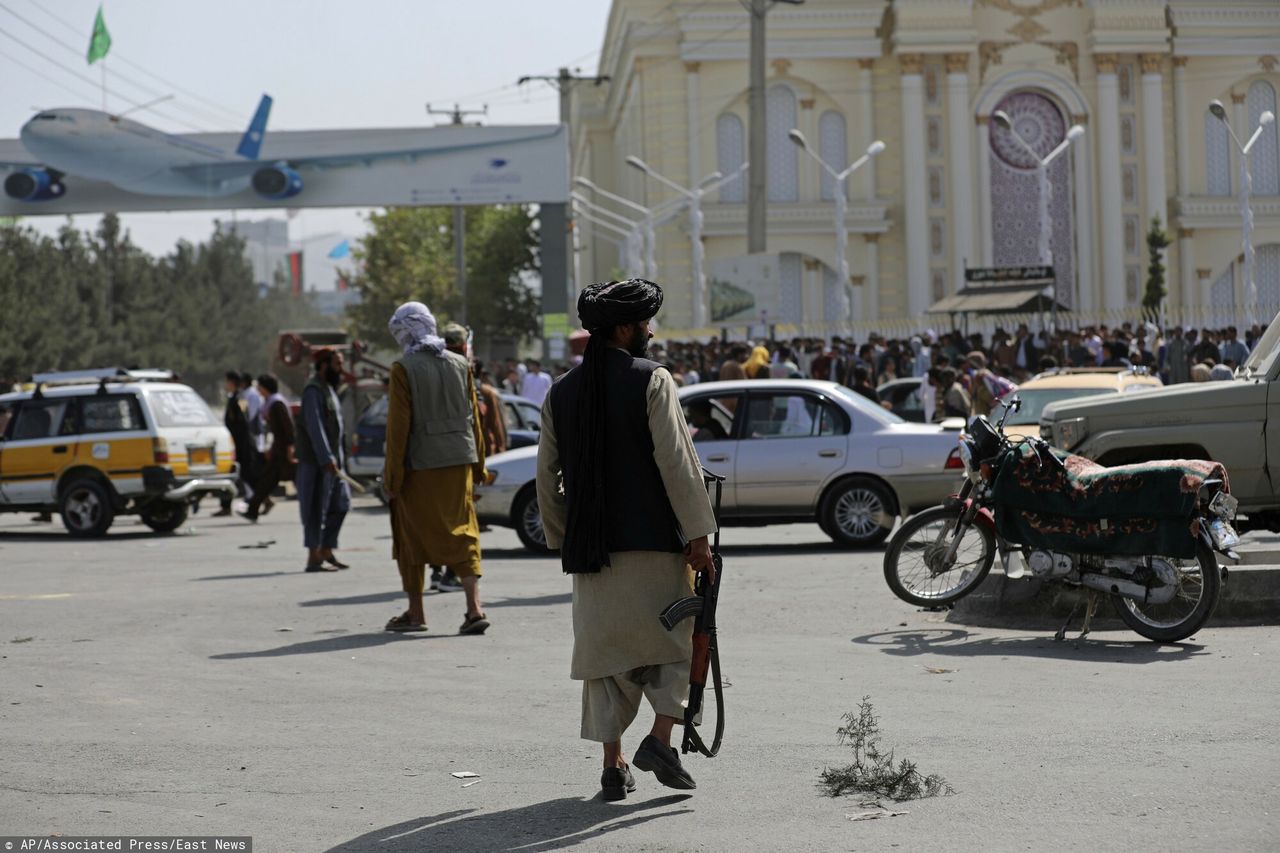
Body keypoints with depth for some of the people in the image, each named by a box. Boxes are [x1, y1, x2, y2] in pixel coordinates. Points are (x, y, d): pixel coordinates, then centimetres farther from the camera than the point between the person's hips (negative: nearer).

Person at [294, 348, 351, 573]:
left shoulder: (330, 388, 18)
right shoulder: (314, 390, -13)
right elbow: (314, 426, -22)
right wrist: (326, 458, -27)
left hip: (332, 459, 10)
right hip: (316, 461, -10)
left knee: (340, 504, 10)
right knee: (317, 508, -6)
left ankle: (326, 552, 17)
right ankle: (313, 558, -3)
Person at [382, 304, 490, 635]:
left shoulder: (404, 368, -9)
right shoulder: (460, 365, 6)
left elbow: (398, 425, -11)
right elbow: (474, 418, 9)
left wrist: (392, 474, -6)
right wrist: (478, 464, 16)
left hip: (420, 465, -4)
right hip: (459, 461, 4)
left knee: (412, 536, 10)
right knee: (462, 533, 6)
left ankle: (415, 613, 17)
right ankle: (474, 608, -6)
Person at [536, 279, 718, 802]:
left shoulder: (562, 393, 9)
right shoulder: (651, 380, -7)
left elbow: (547, 475, 11)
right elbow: (676, 462, -13)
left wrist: (562, 539, 21)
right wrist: (698, 533, -10)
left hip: (591, 545, 4)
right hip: (653, 542, -4)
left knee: (605, 650, 10)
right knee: (674, 640, 10)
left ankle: (614, 766, 8)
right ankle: (660, 739, -5)